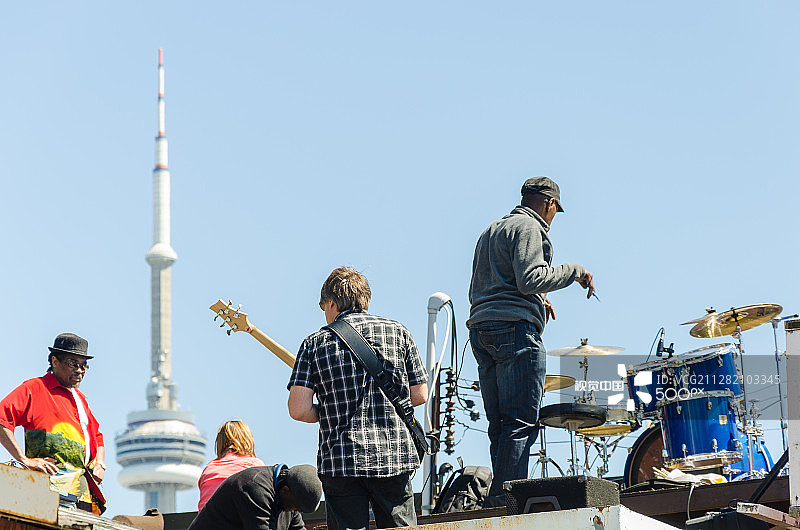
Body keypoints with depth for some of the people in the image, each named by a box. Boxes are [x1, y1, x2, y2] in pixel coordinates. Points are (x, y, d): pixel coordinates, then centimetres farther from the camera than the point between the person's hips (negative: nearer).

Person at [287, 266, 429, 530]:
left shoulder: (315, 343, 3)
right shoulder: (397, 331, 9)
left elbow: (299, 410, -5)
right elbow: (419, 395, 10)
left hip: (340, 459, -1)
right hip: (395, 454, 1)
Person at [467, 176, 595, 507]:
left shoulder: (491, 231, 27)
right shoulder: (529, 228, -2)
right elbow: (530, 279, -16)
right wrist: (573, 271, -4)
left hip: (480, 328, 9)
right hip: (514, 330, -9)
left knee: (500, 423, 7)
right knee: (521, 421, -12)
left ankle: (497, 501, 1)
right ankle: (505, 497, -20)